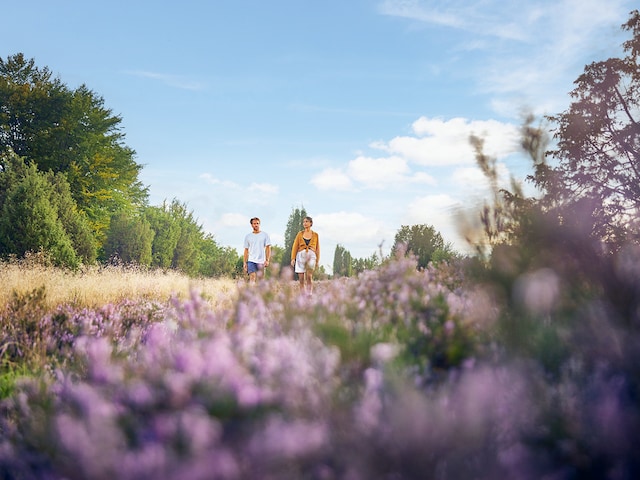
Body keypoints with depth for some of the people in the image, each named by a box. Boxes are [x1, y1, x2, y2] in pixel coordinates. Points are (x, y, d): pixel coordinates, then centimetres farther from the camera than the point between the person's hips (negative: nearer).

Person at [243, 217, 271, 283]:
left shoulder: (265, 235, 7)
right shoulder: (248, 236, 11)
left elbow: (268, 248, 2)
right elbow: (246, 250, 12)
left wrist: (267, 260, -9)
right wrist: (245, 262, 5)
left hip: (261, 261, 0)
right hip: (251, 261, 0)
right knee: (252, 278, -14)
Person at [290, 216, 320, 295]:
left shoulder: (315, 234, 10)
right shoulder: (300, 234, 11)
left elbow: (317, 248, 11)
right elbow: (295, 246, 7)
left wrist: (317, 260, 6)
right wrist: (293, 258, -3)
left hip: (311, 255, -1)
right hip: (301, 255, 1)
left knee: (309, 277, -18)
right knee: (301, 279, -2)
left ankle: (309, 295, -20)